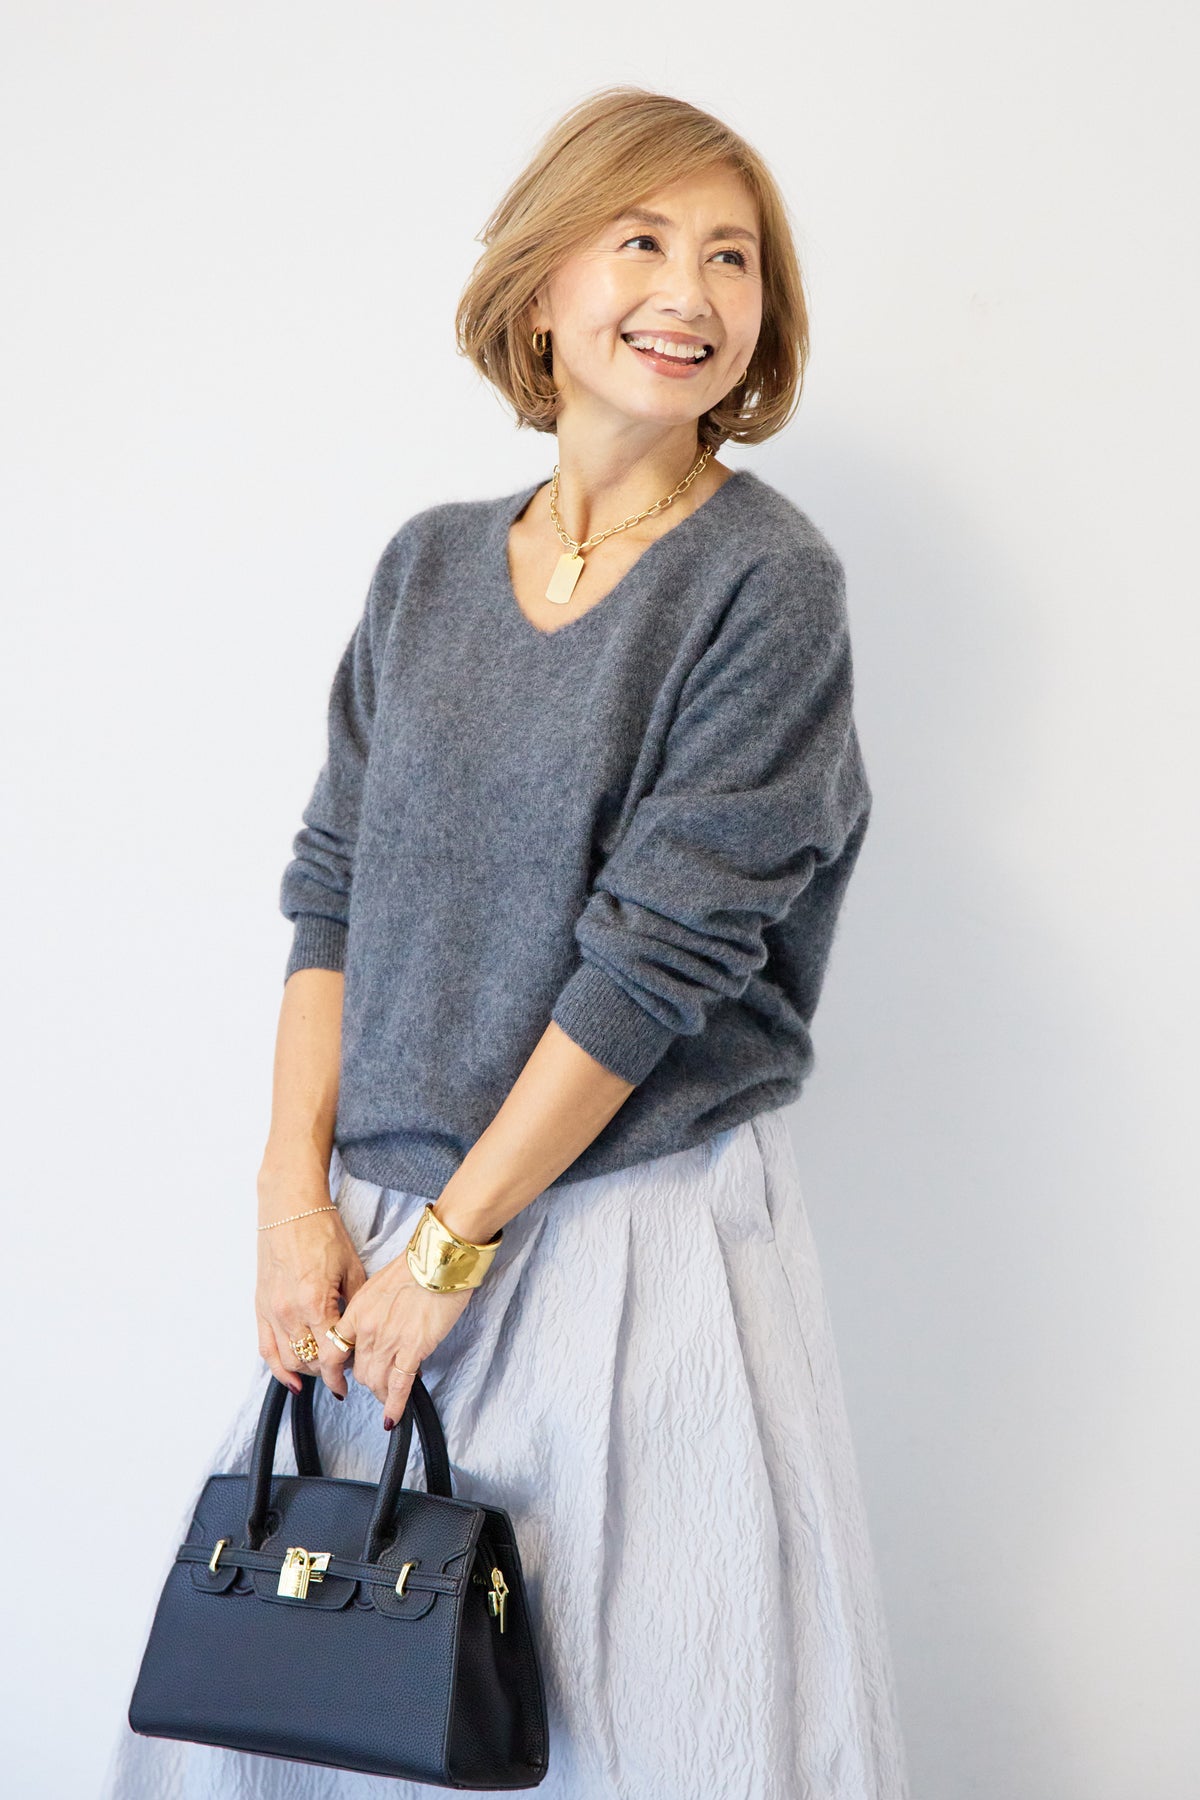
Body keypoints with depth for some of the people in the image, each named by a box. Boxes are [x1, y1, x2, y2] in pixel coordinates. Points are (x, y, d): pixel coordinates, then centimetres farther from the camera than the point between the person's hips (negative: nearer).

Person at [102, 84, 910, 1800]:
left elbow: (661, 947, -13)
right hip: (384, 1225, 5)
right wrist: (298, 1191, -3)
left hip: (638, 1223, -4)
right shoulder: (430, 566, 8)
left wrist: (452, 1238, -12)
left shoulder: (768, 581, -7)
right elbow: (333, 890, 7)